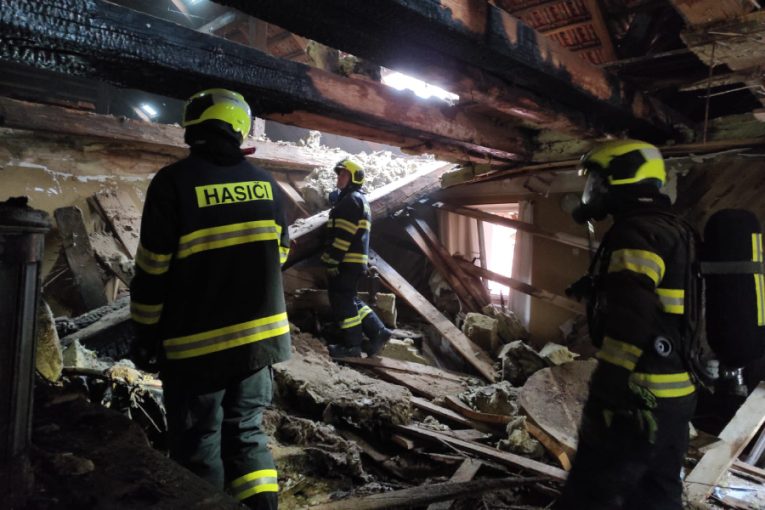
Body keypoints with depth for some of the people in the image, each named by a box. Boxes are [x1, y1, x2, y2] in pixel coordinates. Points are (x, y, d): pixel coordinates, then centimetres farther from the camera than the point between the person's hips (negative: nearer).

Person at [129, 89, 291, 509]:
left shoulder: (174, 182, -10)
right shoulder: (265, 182, 2)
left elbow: (153, 268, -9)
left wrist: (146, 333, 2)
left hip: (197, 343, -4)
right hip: (260, 335, 4)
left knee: (199, 445, 10)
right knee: (247, 433, 17)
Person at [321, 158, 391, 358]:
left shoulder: (351, 199, -12)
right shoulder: (359, 200, 22)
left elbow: (343, 235, -20)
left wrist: (332, 260, -19)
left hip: (346, 261, -10)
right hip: (354, 260, 10)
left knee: (342, 302, -2)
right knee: (350, 300, 16)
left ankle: (352, 344, 6)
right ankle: (377, 332, 17)